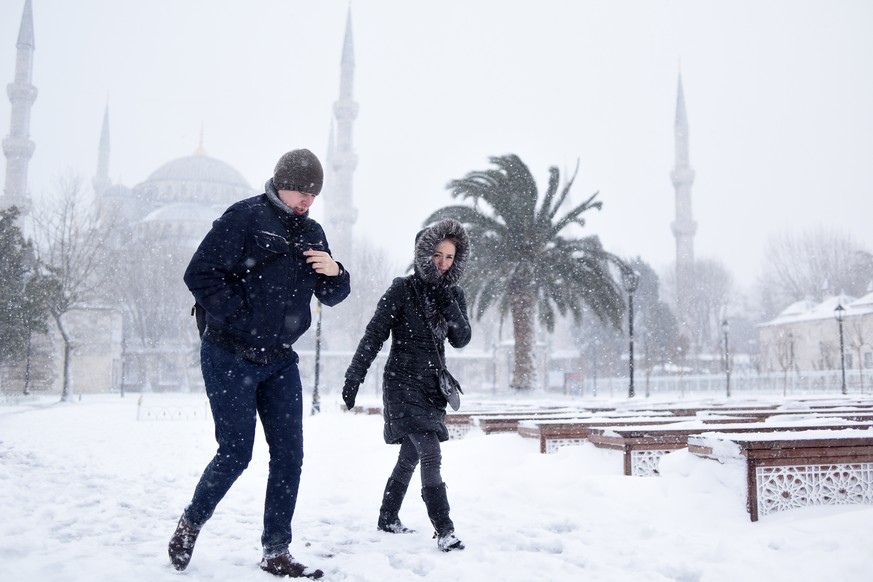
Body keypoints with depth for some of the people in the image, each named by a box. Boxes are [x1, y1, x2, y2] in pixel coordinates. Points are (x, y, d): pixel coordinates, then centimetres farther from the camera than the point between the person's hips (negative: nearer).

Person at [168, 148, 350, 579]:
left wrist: (334, 273, -7)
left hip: (280, 362, 6)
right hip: (230, 358, -6)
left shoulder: (312, 232, 11)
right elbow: (200, 274, -14)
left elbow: (331, 297, 15)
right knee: (236, 453, -2)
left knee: (289, 455, 2)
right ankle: (190, 523, 28)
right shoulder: (245, 216, -9)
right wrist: (241, 317, -16)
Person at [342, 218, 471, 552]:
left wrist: (449, 307, -18)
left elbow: (461, 340, -3)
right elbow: (373, 336, -9)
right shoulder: (402, 290, -10)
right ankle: (444, 530, -10)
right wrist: (353, 378, -10)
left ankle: (388, 519, 31)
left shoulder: (454, 295, 6)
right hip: (403, 383, -6)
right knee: (431, 455, -15)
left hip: (432, 385, 6)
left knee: (410, 456, 15)